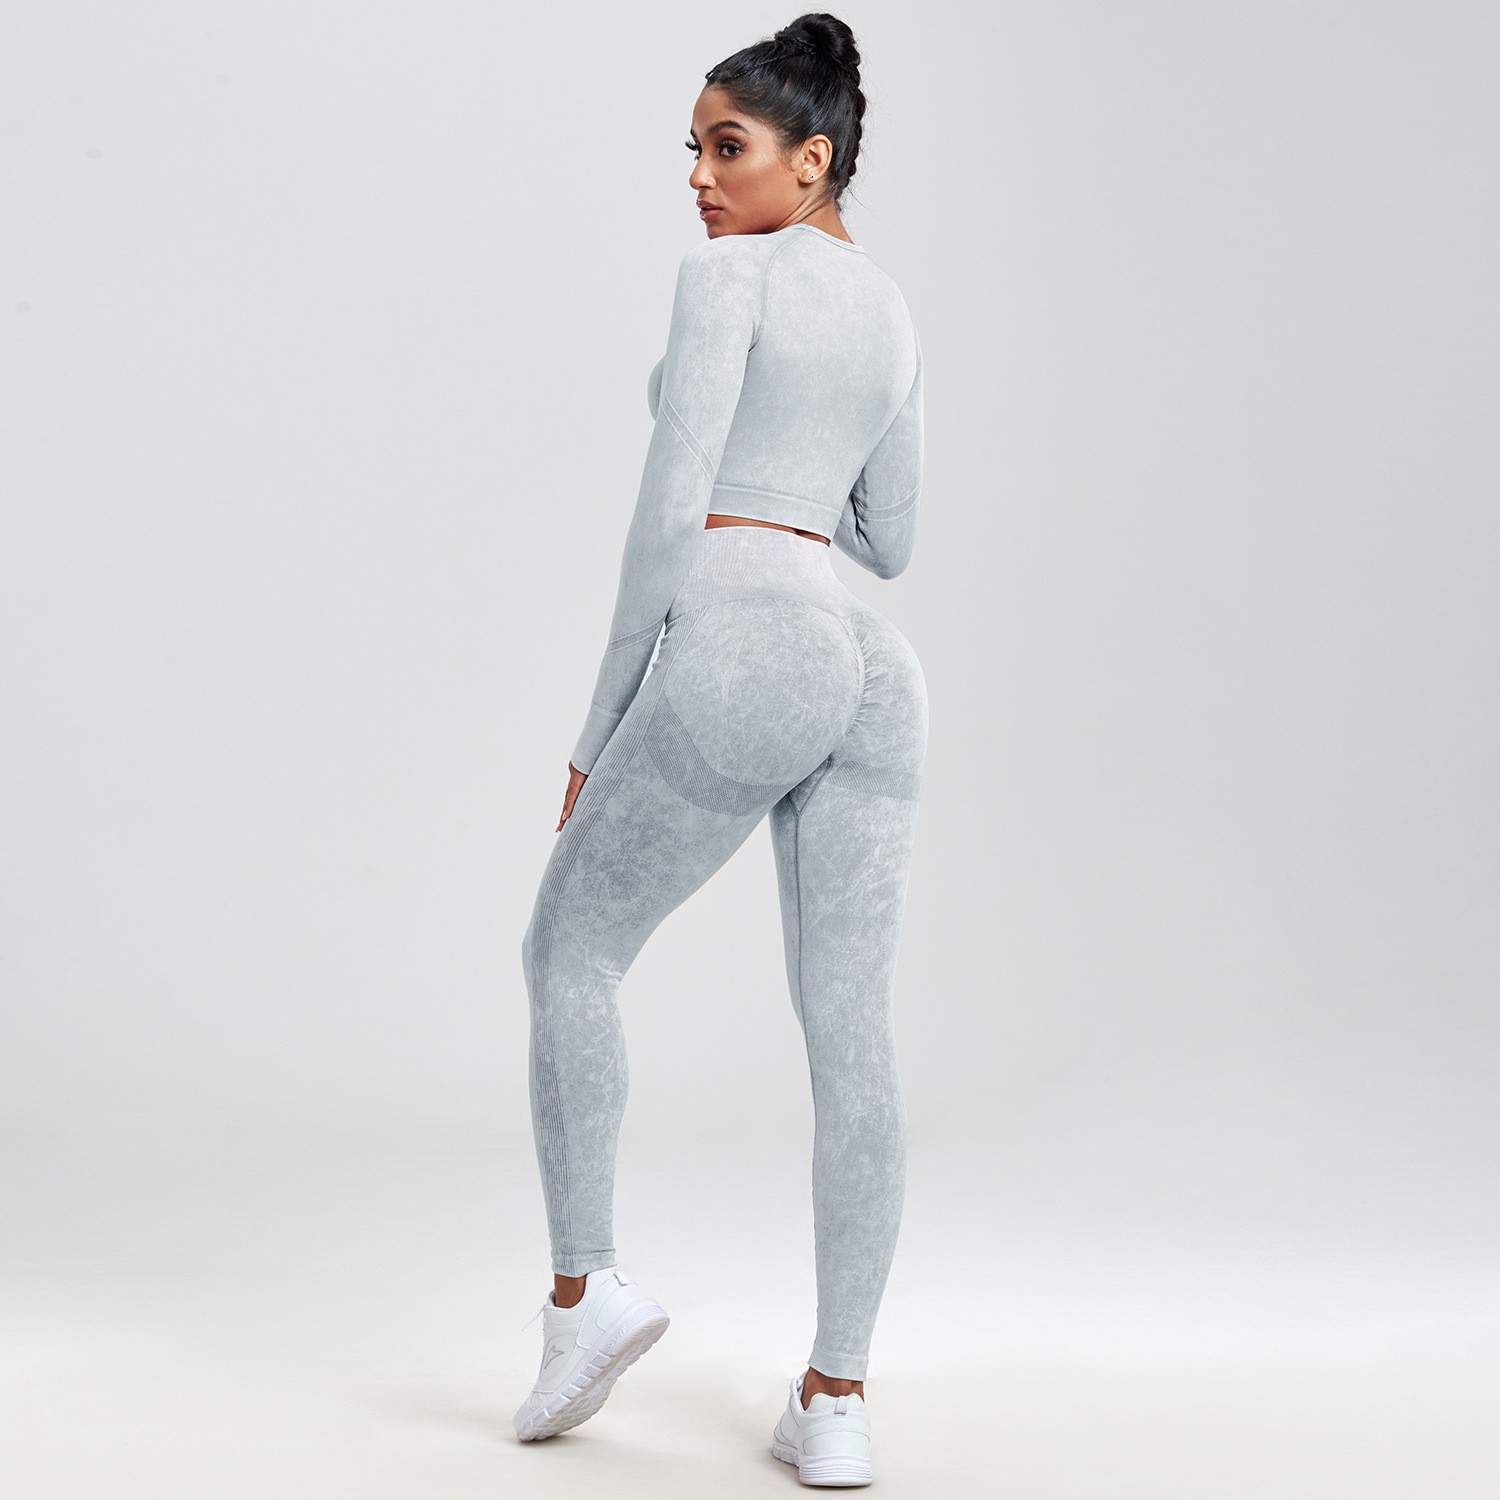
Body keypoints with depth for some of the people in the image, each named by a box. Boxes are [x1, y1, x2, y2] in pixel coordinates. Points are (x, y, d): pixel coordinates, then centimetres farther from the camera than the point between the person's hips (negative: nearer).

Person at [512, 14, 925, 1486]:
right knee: (851, 1040, 5)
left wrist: (599, 731, -1)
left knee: (568, 951, 13)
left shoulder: (726, 273, 0)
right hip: (867, 670, 7)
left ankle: (583, 1290, 7)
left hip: (741, 656, -7)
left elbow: (671, 509, -7)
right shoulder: (892, 315, 24)